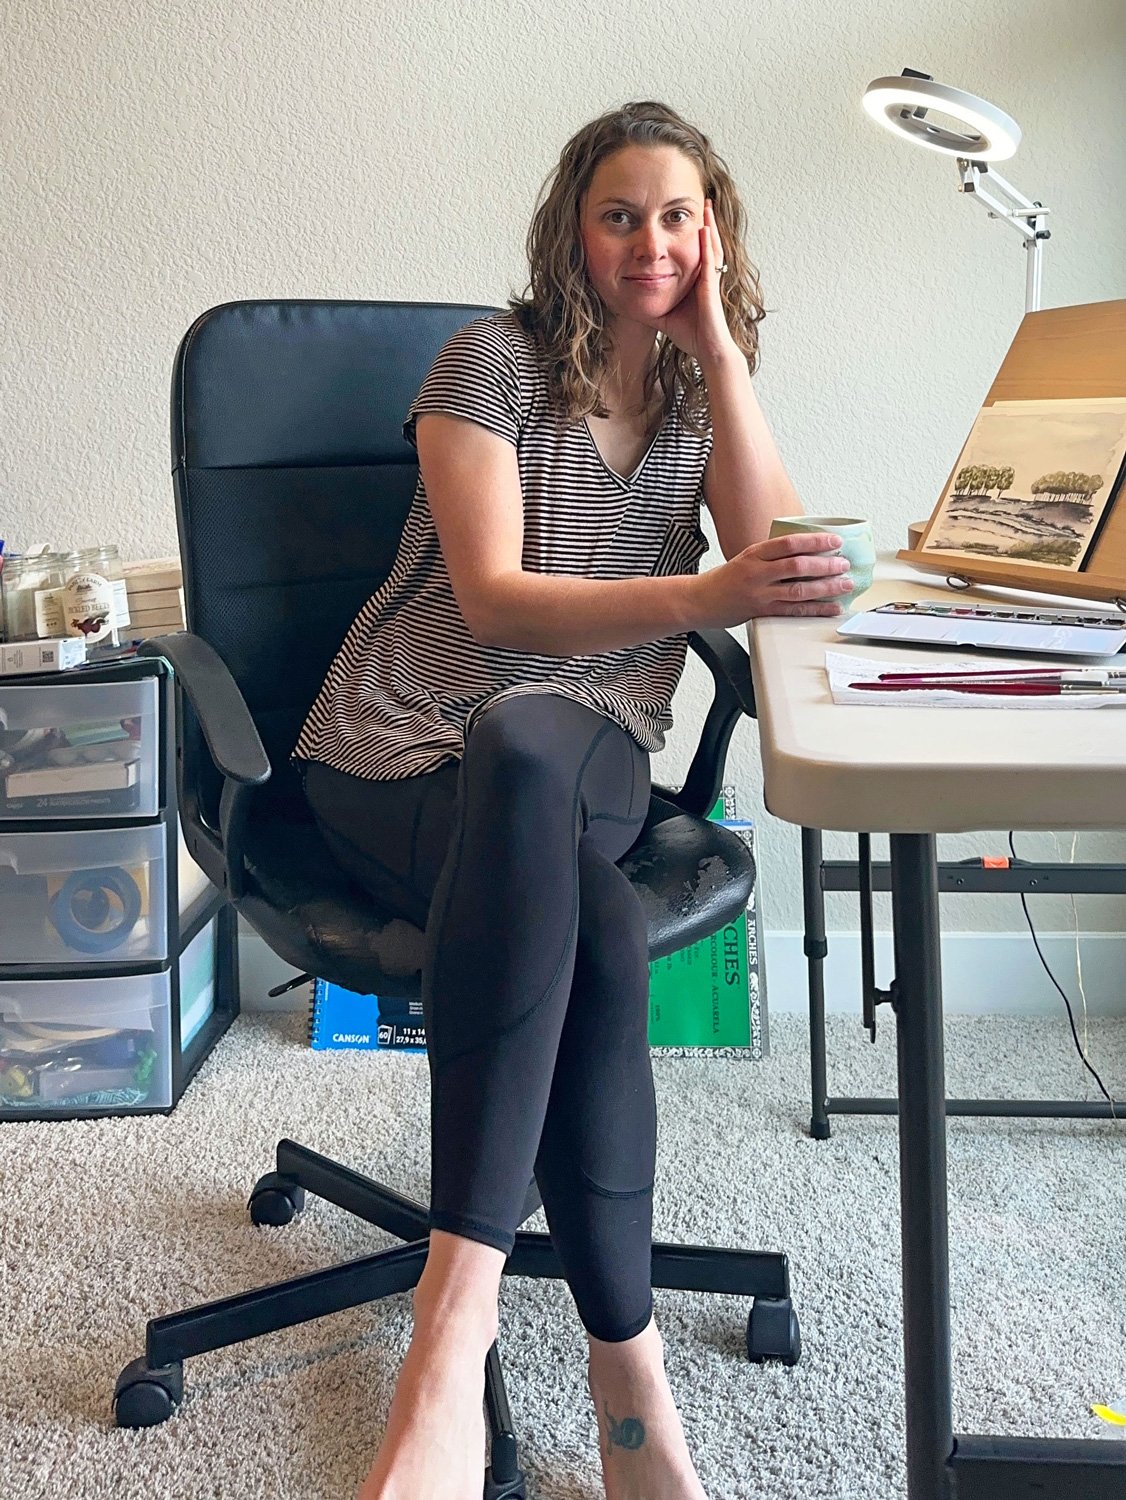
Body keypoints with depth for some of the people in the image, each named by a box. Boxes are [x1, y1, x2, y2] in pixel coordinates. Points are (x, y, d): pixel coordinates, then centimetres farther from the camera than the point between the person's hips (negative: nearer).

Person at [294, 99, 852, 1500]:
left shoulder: (706, 390, 14)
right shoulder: (496, 357, -1)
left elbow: (777, 557, -4)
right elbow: (491, 600, -14)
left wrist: (716, 340, -5)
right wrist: (705, 596, -29)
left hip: (586, 754, 3)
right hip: (399, 753, -2)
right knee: (596, 937, -36)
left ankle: (453, 1325, -39)